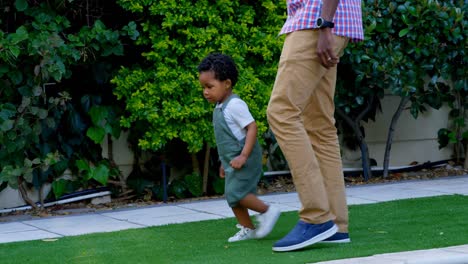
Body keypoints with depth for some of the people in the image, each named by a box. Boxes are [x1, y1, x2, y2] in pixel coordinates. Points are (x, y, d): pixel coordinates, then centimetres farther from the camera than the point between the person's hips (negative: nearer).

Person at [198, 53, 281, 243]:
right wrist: (225, 162, 25)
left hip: (244, 160, -10)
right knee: (232, 197, 8)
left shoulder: (235, 105, -16)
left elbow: (252, 127, -21)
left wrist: (243, 156, -27)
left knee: (235, 193, -17)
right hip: (232, 161, 10)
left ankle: (267, 211, -4)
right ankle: (247, 229, 16)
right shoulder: (219, 108, 14)